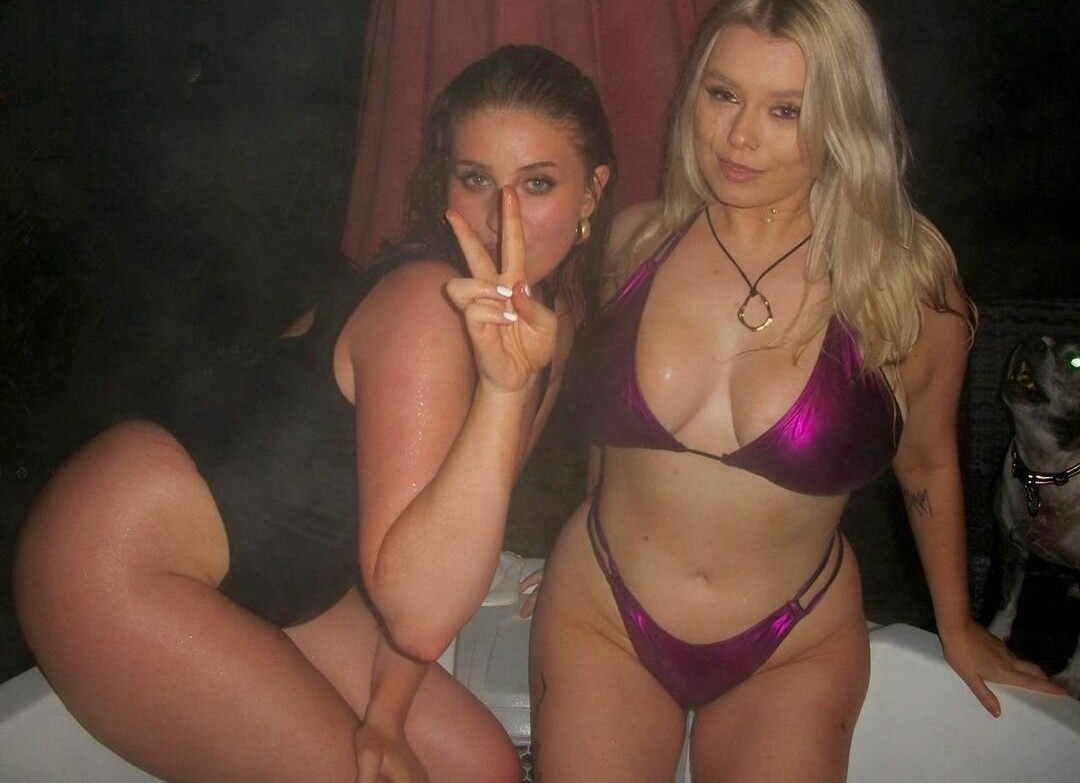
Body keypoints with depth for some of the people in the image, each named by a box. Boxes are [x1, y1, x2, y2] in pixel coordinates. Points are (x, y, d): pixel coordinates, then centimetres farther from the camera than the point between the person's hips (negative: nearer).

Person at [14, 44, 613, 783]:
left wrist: (385, 713, -2)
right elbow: (419, 613, -33)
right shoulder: (428, 306, -27)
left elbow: (460, 524, 5)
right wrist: (500, 388, -42)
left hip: (270, 586, 8)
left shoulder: (554, 312, -1)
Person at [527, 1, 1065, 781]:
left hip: (795, 652, -1)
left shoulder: (908, 280, -14)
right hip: (602, 624, 2)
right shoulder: (634, 239, -8)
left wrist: (958, 626, 14)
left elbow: (928, 465, 2)